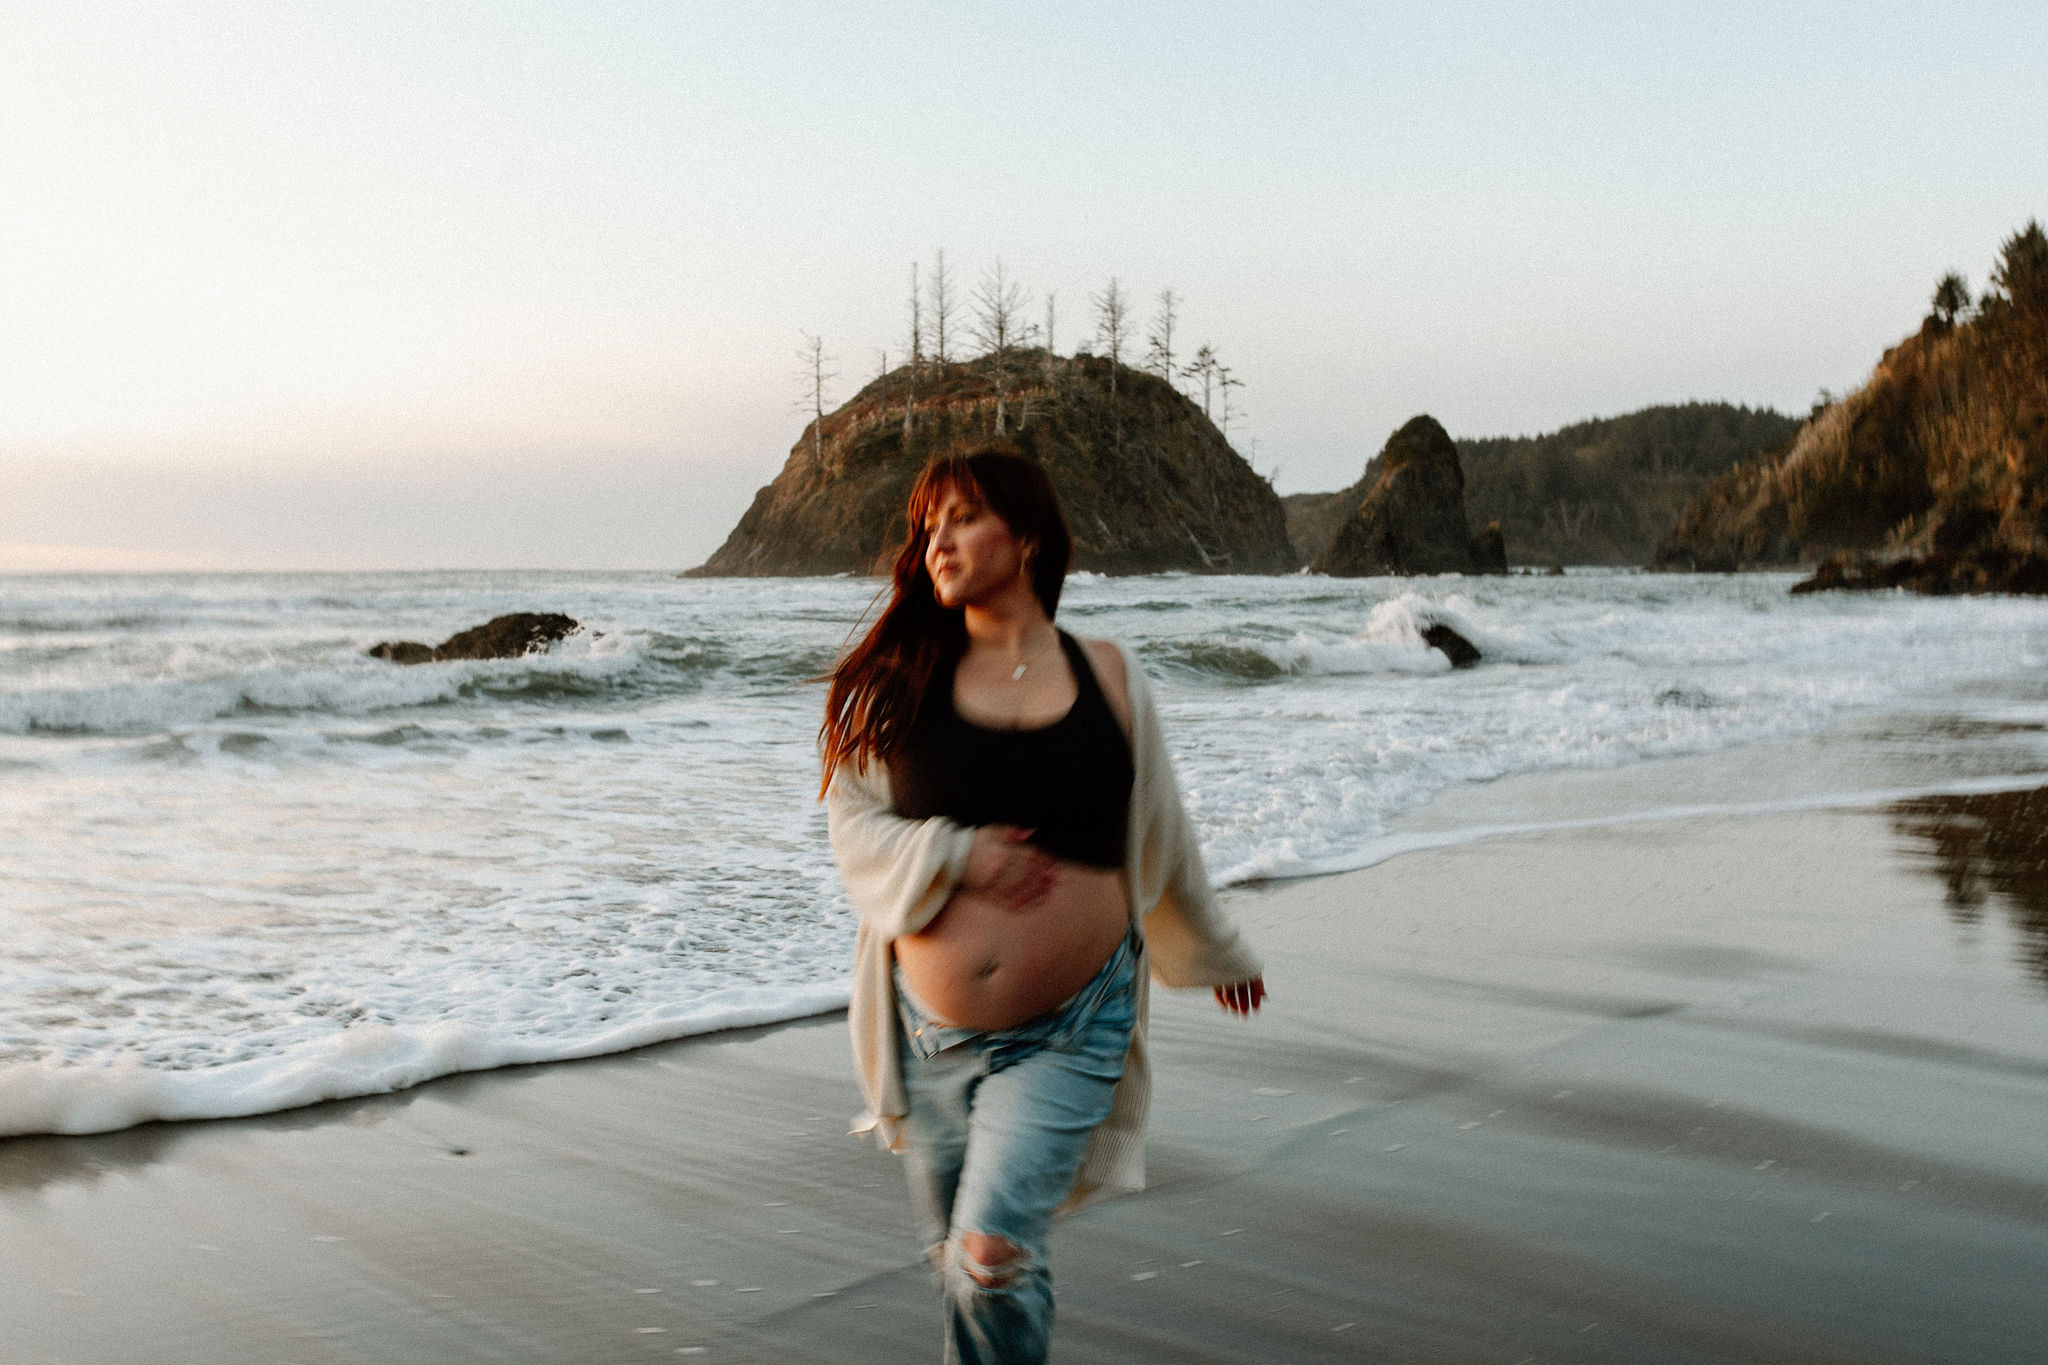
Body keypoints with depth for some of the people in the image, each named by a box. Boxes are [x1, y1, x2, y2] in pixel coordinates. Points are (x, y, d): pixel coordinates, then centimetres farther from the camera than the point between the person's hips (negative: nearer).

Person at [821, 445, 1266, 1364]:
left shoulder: (1106, 677, 3)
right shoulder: (901, 681, 2)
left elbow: (1162, 838, 15)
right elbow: (853, 824, 2)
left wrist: (1218, 953, 25)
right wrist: (955, 855, -15)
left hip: (1070, 1031, -2)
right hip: (931, 1034, 2)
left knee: (992, 1252, -16)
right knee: (953, 1262, 14)